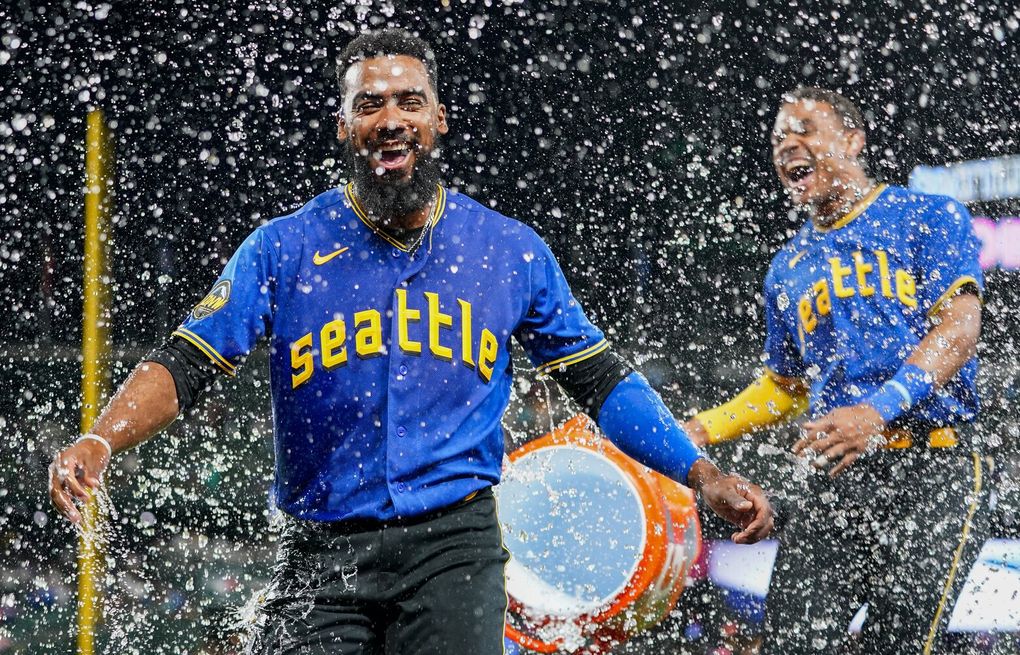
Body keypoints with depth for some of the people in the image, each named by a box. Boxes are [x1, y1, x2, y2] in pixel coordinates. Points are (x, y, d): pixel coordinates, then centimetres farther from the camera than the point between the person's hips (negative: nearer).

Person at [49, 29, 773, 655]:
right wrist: (99, 442, -18)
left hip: (454, 544, -1)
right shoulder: (283, 249, 4)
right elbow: (184, 365, 0)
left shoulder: (512, 252, 8)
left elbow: (601, 379, 15)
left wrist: (703, 475, 6)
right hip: (320, 556, 1)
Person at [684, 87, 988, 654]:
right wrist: (700, 431, 14)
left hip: (933, 477, -5)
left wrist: (878, 411, -22)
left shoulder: (928, 217, 4)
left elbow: (959, 330, -8)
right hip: (833, 480, 5)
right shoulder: (789, 269, 21)